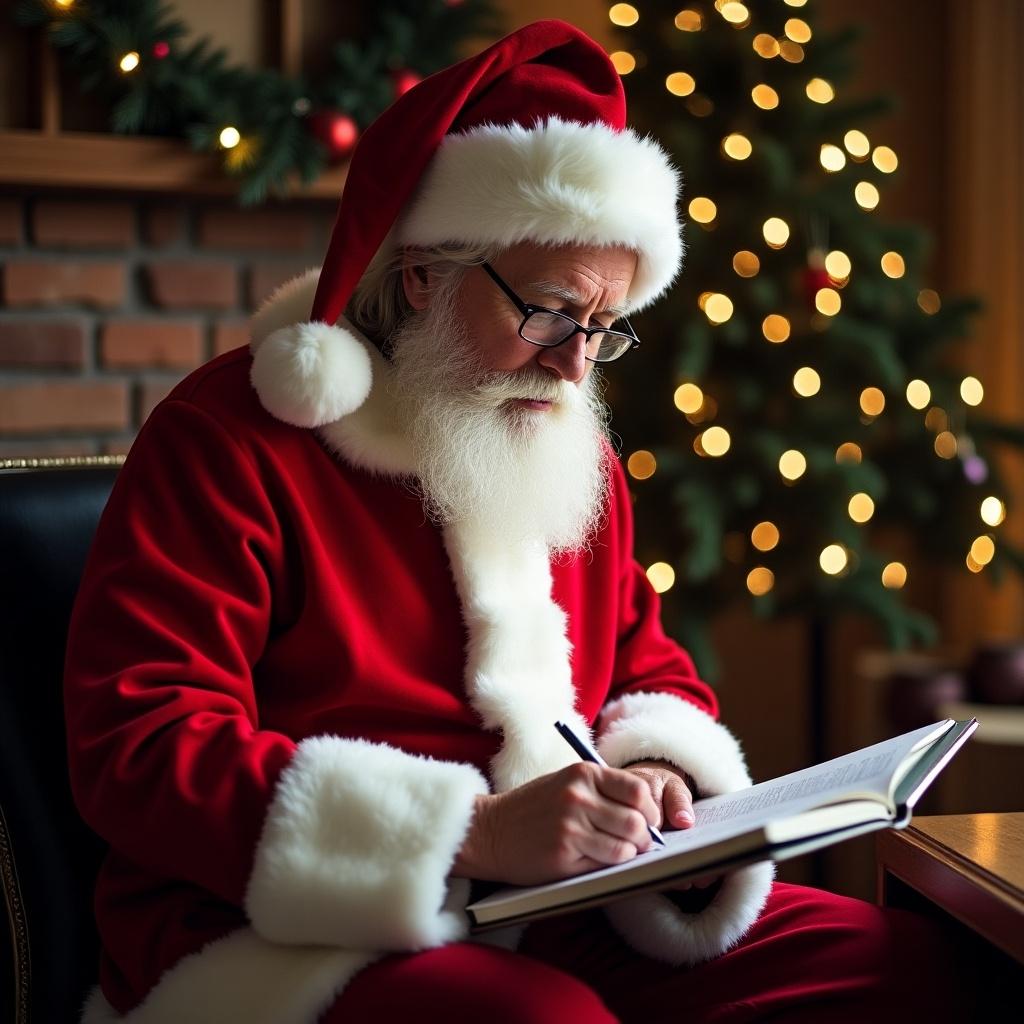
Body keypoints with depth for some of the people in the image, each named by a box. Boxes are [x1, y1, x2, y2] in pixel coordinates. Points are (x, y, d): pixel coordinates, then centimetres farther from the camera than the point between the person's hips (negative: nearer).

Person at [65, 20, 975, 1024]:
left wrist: (656, 770, -3)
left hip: (555, 920, 8)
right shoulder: (230, 435, -8)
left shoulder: (575, 452, 15)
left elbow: (653, 672, 25)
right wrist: (474, 833, -25)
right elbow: (139, 752, -16)